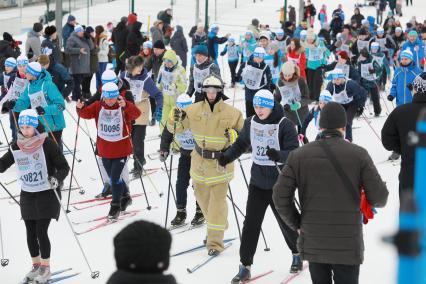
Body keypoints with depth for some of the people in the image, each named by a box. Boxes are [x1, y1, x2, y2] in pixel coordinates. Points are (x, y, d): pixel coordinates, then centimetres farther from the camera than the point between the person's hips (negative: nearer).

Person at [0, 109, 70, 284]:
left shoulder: (47, 144, -13)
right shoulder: (16, 147, 1)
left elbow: (64, 167, -11)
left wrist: (56, 179, -28)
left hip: (47, 194, -5)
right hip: (27, 195, 5)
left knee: (41, 232, -6)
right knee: (30, 233, 9)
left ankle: (45, 268, 11)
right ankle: (36, 266, 27)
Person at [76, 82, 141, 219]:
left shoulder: (124, 107, -13)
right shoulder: (98, 106, -3)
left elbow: (136, 114, -31)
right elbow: (87, 113, -13)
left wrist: (125, 105, -51)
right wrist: (80, 108, -36)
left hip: (122, 150, -5)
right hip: (105, 150, 5)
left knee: (115, 177, -10)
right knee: (113, 177, 18)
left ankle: (116, 205, 7)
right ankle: (125, 197, 42)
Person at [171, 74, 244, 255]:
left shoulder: (231, 113, -7)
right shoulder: (194, 110, -1)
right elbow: (176, 128, 5)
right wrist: (176, 120, -17)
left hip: (221, 163, -4)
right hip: (199, 161, 4)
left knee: (218, 201, -6)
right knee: (202, 197, 16)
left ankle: (215, 241, 1)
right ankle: (218, 227, 40)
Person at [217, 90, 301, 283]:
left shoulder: (284, 124, -14)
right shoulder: (251, 123, 1)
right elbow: (241, 144, 13)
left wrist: (278, 155, -36)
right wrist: (227, 157, -5)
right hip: (258, 182, 4)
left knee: (285, 221, 12)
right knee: (251, 223, -1)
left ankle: (297, 254, 38)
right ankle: (245, 266, 4)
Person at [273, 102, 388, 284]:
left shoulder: (299, 155, -3)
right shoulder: (359, 154, -8)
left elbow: (280, 196, -4)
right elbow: (379, 198, -8)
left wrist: (297, 224, 9)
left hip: (313, 242, 2)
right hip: (348, 244, -2)